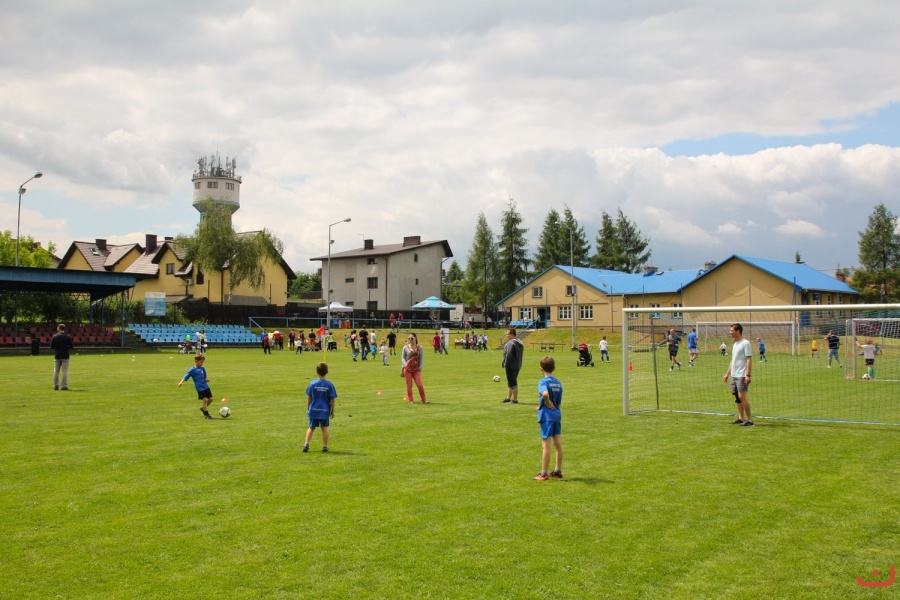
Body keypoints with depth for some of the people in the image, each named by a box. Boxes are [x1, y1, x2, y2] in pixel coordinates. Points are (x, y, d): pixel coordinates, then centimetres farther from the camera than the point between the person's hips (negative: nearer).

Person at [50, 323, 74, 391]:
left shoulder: (54, 336, 0)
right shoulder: (68, 336, -6)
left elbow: (51, 346, 2)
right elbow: (71, 346, -7)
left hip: (57, 356, 2)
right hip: (65, 356, -2)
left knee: (56, 371, 10)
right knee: (64, 371, -1)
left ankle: (56, 385, 10)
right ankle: (64, 386, -6)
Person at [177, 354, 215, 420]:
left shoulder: (202, 368, 12)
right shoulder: (192, 370, -6)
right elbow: (186, 377, -9)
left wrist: (207, 379, -1)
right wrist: (181, 382, -24)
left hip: (206, 386, 7)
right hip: (199, 388, -7)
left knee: (210, 399, 7)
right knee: (205, 400, -10)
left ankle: (203, 408, 31)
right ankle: (206, 414, 4)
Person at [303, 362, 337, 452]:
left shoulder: (312, 383, -6)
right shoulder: (329, 385, -7)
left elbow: (309, 398, 1)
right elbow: (332, 399, -4)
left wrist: (307, 408, 13)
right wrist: (332, 411, 6)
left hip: (313, 410, 0)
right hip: (325, 411, 0)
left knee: (311, 428, 12)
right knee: (324, 428, 11)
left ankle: (306, 444, 0)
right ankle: (325, 446, 13)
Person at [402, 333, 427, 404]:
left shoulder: (419, 348, 6)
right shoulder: (405, 347, 2)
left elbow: (421, 357, 6)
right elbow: (403, 357, 2)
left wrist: (420, 367, -4)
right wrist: (405, 365, -15)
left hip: (416, 369, 0)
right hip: (407, 369, 0)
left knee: (420, 385, -6)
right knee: (409, 385, 3)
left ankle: (424, 400, 5)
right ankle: (410, 400, 12)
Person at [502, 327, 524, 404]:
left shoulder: (510, 343, -17)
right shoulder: (520, 342, 14)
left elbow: (508, 355, -23)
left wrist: (505, 364, -15)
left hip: (511, 366, -10)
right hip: (518, 366, 10)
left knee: (512, 383, -3)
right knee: (513, 382, 17)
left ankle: (515, 399, 1)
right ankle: (508, 398, 26)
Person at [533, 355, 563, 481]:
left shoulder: (543, 382, -12)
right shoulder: (558, 382, 9)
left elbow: (545, 394, -34)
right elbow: (559, 402, 11)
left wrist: (547, 403, -17)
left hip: (547, 415, -7)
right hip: (557, 414, 7)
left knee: (546, 445, -2)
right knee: (558, 444, 13)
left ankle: (544, 474, 4)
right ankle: (558, 471, 22)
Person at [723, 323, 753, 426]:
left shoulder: (745, 343, -10)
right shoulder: (735, 344, 17)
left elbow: (749, 360, -15)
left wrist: (748, 375, -21)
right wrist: (727, 374, 22)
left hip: (742, 375, -9)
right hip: (734, 375, 9)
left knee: (742, 396, -11)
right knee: (737, 397, 9)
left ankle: (749, 419, -5)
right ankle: (741, 418, 15)